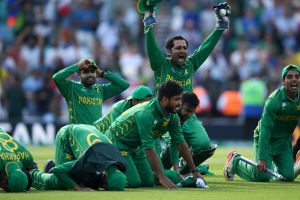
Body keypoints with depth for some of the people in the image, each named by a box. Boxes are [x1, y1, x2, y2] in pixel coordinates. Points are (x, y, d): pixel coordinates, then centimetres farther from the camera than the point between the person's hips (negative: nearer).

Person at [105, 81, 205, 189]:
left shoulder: (172, 117, -9)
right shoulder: (146, 114, -34)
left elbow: (180, 143, 2)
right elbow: (149, 149, -35)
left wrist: (194, 171, 2)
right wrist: (162, 177, -35)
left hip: (135, 146, 8)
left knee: (148, 182, 2)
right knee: (134, 182, -20)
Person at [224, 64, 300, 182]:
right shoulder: (273, 101, -26)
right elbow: (265, 130, -28)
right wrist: (262, 158, -32)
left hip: (284, 141, 5)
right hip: (266, 140, -5)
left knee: (288, 176, -6)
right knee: (262, 176, -12)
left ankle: (273, 167, 28)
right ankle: (235, 162, 14)